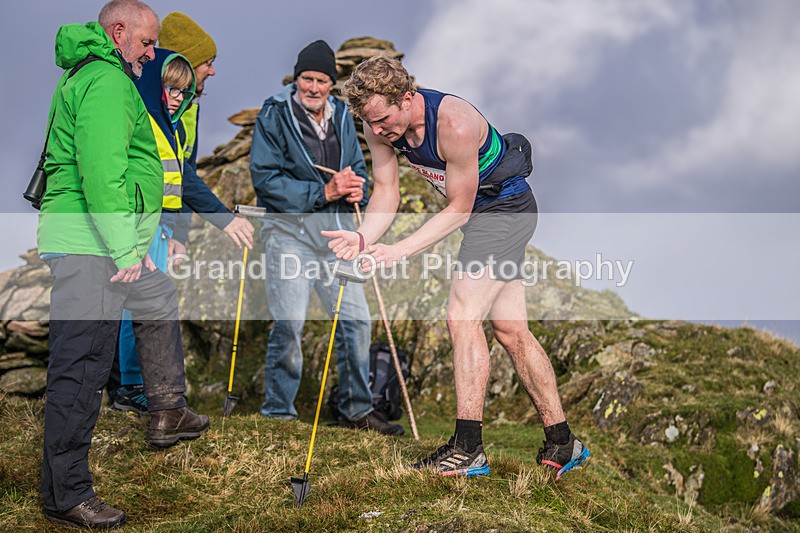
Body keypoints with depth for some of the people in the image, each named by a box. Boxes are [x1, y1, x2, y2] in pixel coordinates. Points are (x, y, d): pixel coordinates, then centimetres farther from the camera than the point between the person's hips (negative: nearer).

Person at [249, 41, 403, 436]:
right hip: (289, 230, -5)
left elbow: (358, 170, 18)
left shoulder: (341, 116, 11)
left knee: (356, 320, 5)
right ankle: (278, 411, 5)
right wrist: (324, 192, -18)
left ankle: (356, 409, 19)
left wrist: (356, 188, -7)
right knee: (289, 323, -11)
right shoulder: (275, 115, -5)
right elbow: (265, 177, -13)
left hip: (335, 233, 6)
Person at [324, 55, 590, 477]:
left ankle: (468, 449, -15)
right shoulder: (380, 125, -10)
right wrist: (364, 238, -24)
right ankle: (561, 443, 17)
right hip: (482, 213, 9)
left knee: (462, 317, -17)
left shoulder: (455, 124, -32)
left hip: (505, 207, -9)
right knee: (511, 331, 9)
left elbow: (458, 210, -24)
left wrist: (399, 251, -30)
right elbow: (387, 191, -5)